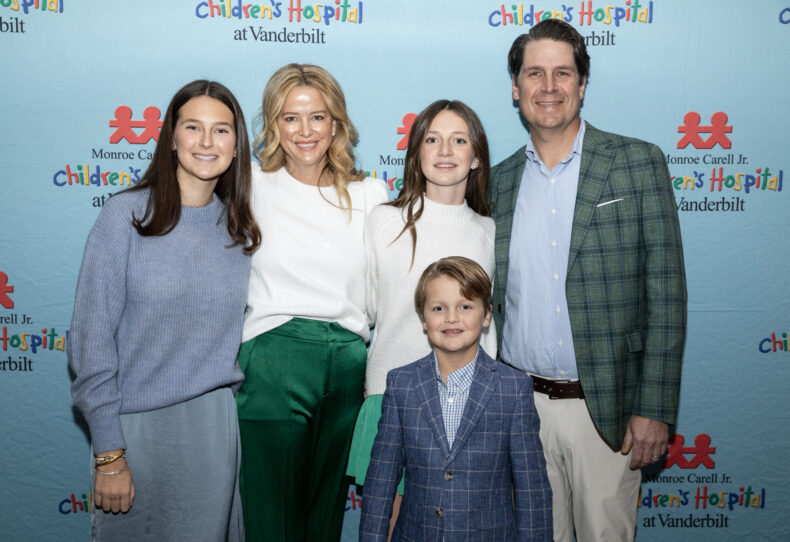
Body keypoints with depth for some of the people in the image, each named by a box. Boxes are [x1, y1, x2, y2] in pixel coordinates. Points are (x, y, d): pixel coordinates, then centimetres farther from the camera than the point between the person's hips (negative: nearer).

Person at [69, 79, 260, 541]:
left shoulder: (240, 229, 4)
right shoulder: (126, 214, -8)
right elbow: (92, 337, -9)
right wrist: (109, 454, -11)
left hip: (216, 424, 4)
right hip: (137, 422, -3)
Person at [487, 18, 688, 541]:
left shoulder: (639, 162, -2)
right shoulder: (498, 181, 7)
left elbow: (666, 292, -5)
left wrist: (655, 409, -10)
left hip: (607, 408, -2)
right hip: (520, 407, 3)